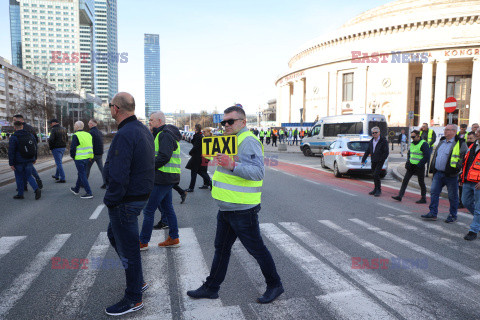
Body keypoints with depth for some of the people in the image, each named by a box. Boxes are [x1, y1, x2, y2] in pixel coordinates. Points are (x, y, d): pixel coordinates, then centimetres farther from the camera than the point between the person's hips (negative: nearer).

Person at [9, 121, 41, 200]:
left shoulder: (13, 137, -13)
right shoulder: (30, 135, 3)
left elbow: (11, 151, -14)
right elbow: (35, 147, 10)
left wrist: (11, 163, -10)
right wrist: (34, 158, 21)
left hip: (19, 161, -4)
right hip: (29, 161, 4)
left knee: (19, 177, 10)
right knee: (29, 176, 12)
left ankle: (20, 194, 18)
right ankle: (37, 189, -8)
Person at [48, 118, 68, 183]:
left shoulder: (54, 130, -14)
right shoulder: (64, 129, 9)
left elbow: (51, 139, -21)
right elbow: (67, 139, 14)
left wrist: (50, 146, -5)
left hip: (56, 148, -8)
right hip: (63, 147, 8)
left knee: (59, 163, -5)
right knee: (59, 162, 21)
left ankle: (62, 178, -6)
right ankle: (57, 176, 32)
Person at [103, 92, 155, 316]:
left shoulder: (125, 134, -22)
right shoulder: (143, 130, 10)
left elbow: (118, 175, -27)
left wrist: (110, 200, -14)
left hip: (125, 201, -10)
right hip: (141, 194, 10)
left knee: (127, 248, 3)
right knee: (114, 234, 25)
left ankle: (134, 299, 21)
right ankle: (138, 281, 35)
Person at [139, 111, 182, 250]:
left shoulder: (165, 135, -14)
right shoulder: (160, 134, 20)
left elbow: (164, 157, -24)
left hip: (162, 179, -11)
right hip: (166, 179, 11)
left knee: (148, 210, -3)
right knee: (167, 208, 15)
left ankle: (143, 242, 7)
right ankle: (174, 238, 23)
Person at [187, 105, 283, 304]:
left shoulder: (249, 142, -16)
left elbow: (258, 171, -27)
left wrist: (233, 166, -37)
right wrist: (221, 162, 12)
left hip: (242, 210, -10)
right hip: (226, 208, 10)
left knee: (256, 249, 4)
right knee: (221, 248, 17)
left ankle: (275, 286, 24)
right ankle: (211, 288, 30)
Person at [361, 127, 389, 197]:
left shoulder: (383, 141, -8)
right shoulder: (371, 141, 10)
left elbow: (386, 153, -10)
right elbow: (367, 151, 14)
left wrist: (381, 160, -17)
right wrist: (363, 160, 10)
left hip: (380, 161, -6)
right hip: (373, 161, 6)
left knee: (376, 175, -14)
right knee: (375, 175, 12)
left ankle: (378, 190, -2)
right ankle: (376, 189, 24)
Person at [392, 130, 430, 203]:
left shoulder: (424, 144, -12)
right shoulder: (412, 144, 11)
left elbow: (427, 156, -16)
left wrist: (419, 165, -19)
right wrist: (408, 162, 7)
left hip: (419, 167, -7)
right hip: (411, 166, 7)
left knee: (421, 183, 4)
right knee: (405, 180, 1)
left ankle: (423, 199, 18)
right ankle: (400, 196, 1)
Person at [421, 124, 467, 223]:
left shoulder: (460, 143, -7)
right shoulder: (442, 142, 13)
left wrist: (457, 168, -15)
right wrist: (432, 169, 18)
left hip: (451, 175, -6)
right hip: (438, 173, 6)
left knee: (452, 196, 6)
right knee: (434, 192, 4)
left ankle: (453, 216, 20)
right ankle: (433, 213, 11)